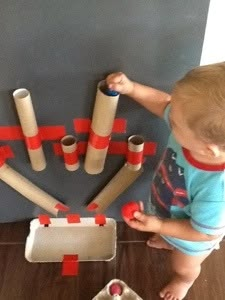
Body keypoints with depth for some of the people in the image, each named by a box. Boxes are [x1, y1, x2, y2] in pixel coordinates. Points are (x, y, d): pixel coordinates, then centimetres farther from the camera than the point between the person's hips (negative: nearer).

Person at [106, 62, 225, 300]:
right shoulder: (202, 128, -35)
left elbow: (205, 233, -30)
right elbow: (164, 104, -14)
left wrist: (159, 226, -26)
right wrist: (132, 89, -24)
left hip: (190, 239, -4)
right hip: (167, 211, 5)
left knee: (183, 267, 33)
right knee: (166, 236, 42)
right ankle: (167, 242, 78)